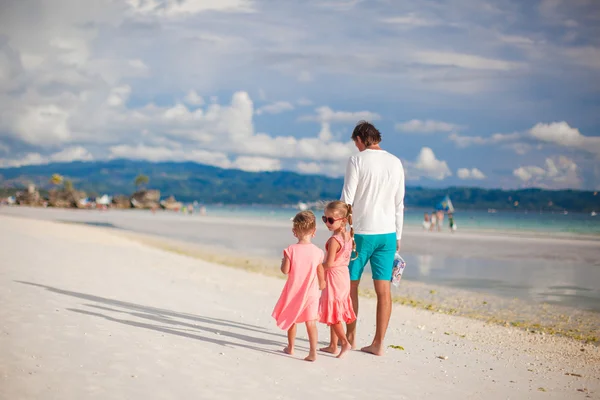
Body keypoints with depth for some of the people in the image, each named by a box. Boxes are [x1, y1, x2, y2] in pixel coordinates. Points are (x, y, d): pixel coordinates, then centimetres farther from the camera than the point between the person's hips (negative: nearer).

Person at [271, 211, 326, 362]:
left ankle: (290, 347, 32)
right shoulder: (318, 252, -8)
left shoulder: (291, 250, -14)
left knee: (291, 320, 18)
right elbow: (321, 275, -1)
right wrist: (321, 286, 18)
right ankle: (313, 351, -8)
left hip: (294, 292, 0)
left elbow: (285, 270, -13)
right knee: (311, 322, 0)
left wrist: (283, 262, 7)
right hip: (311, 292, 0)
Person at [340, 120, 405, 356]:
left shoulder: (357, 161, -7)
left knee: (351, 284, 12)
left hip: (361, 232, -4)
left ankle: (350, 336, 22)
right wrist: (397, 235, 16)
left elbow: (347, 199, -10)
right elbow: (399, 204, 10)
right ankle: (378, 343, 4)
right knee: (383, 288, 3)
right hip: (387, 233, 4)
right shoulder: (396, 163, 7)